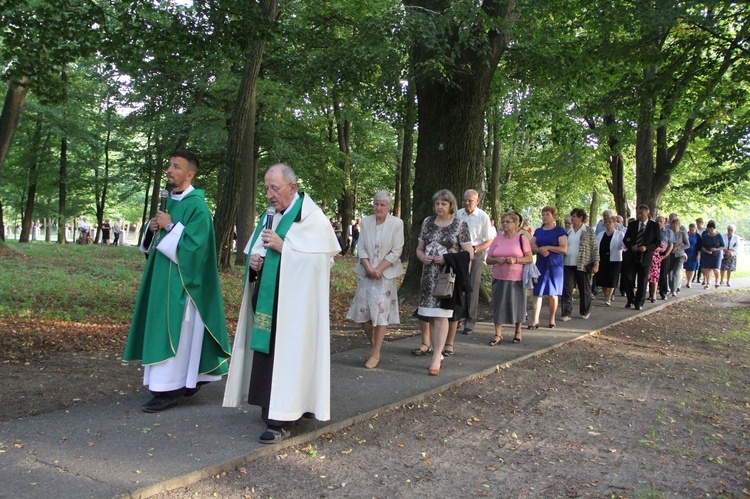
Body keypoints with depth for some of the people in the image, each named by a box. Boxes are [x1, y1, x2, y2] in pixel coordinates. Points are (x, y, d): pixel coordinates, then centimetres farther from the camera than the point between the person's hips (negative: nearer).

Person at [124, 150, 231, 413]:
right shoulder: (170, 200, 13)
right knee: (164, 329, 14)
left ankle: (170, 390, 1)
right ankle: (189, 379, 25)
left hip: (181, 282, -9)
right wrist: (152, 228, 0)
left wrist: (170, 226, -18)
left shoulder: (197, 206, -14)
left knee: (172, 330, -7)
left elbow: (194, 244, -21)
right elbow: (155, 242, 20)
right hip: (164, 278, 9)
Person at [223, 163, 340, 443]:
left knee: (286, 352, -7)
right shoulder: (270, 216, 13)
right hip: (267, 297, 8)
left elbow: (318, 260, -17)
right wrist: (254, 259, -2)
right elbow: (256, 250, 21)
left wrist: (282, 247, -19)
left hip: (293, 300, -7)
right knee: (266, 350, 9)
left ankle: (282, 420, -1)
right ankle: (274, 408, 22)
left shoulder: (312, 218, -9)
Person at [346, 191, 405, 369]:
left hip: (386, 274, -3)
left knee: (380, 313, -4)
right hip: (366, 273, 4)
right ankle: (373, 344, 27)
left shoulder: (396, 223, -5)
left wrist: (379, 269, -15)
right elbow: (362, 248, 2)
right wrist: (369, 268, -12)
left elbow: (396, 252, -8)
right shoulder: (366, 222, 3)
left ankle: (375, 354, 5)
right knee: (362, 312, 4)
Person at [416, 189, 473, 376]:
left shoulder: (460, 224, -3)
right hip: (429, 275, 5)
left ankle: (436, 359, -7)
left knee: (441, 315, -8)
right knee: (431, 316, 7)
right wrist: (423, 257, -7)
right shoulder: (427, 222, 9)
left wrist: (448, 259, -16)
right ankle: (438, 354, 18)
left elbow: (469, 254, -4)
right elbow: (419, 248, 16)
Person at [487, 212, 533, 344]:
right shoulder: (497, 239, 7)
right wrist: (497, 259, -12)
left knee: (516, 305, 7)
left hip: (516, 278, -2)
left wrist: (515, 260, -18)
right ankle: (498, 334, 5)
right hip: (499, 278, 2)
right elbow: (488, 259, 9)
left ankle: (518, 332, 25)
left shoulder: (522, 239, 0)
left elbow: (530, 258, -3)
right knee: (498, 305, -1)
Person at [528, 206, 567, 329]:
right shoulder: (538, 231, 12)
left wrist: (547, 247, -14)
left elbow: (564, 249, -10)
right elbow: (531, 247, 7)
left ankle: (552, 319, 17)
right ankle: (536, 320, -5)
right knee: (538, 292, -3)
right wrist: (540, 250, -13)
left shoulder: (560, 231, -1)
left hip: (554, 265, -3)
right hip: (540, 265, 4)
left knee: (552, 294, 3)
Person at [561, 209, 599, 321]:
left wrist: (596, 264, -10)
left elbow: (595, 248, -4)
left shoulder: (589, 231, -2)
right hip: (568, 265, 3)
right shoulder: (568, 232, 10)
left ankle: (585, 312, 23)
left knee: (584, 289, 9)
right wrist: (561, 262, 12)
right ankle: (567, 313, 0)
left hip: (583, 265, -3)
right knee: (567, 289, -3)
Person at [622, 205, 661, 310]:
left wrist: (646, 247, -17)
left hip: (645, 257, -2)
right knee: (628, 279, -3)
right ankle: (630, 300, 15)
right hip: (631, 256, 2)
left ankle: (639, 303, 16)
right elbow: (625, 239, 10)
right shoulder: (632, 224, 8)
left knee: (642, 282, 4)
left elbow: (658, 242, -1)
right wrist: (631, 246, -10)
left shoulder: (654, 226, 0)